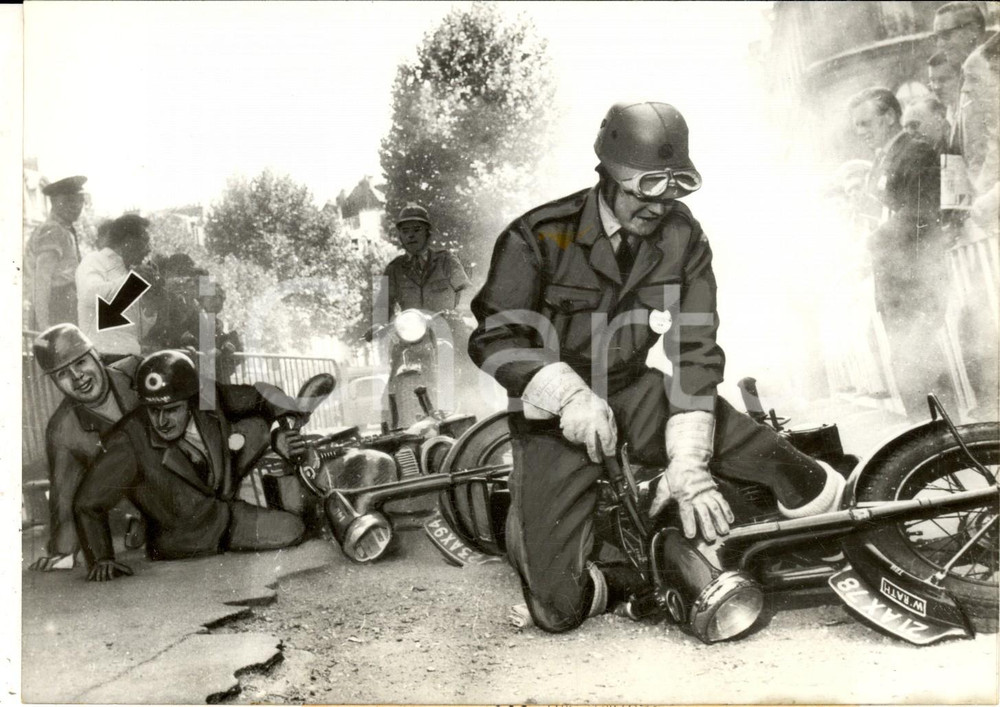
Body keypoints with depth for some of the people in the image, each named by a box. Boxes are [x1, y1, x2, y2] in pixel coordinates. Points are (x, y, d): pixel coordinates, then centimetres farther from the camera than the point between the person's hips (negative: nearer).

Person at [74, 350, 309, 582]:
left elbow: (255, 397, -2)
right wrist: (101, 559, -24)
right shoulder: (129, 443, -31)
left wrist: (279, 438, -15)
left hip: (226, 509, 4)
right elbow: (87, 503, -21)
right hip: (187, 542, -4)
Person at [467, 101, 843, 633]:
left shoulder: (684, 239, -3)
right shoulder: (540, 236, -14)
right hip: (554, 413, -3)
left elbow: (695, 351, -6)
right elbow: (495, 338, -12)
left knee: (811, 487, -12)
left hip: (634, 394, 3)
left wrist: (687, 458, -17)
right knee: (558, 607, -16)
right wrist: (568, 393, -28)